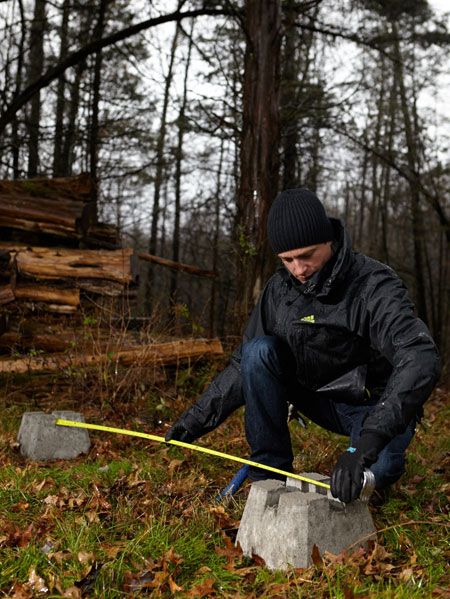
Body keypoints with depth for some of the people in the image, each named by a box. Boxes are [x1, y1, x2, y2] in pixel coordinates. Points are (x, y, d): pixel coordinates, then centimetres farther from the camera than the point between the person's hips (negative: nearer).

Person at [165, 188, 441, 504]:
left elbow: (421, 359, -40)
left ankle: (387, 458, 7)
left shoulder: (373, 285, -26)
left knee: (373, 472, -32)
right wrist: (199, 417, -10)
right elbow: (245, 364, 0)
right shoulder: (279, 290, -8)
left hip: (376, 406, -4)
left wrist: (368, 443, -52)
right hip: (320, 398, 4)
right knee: (259, 351, -19)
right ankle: (270, 469, -10)